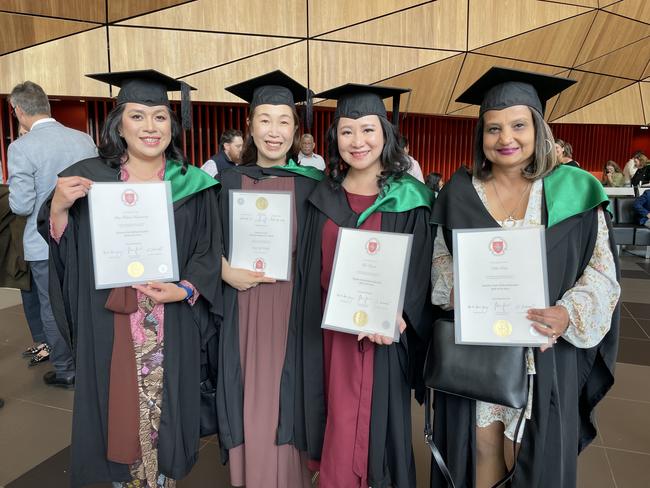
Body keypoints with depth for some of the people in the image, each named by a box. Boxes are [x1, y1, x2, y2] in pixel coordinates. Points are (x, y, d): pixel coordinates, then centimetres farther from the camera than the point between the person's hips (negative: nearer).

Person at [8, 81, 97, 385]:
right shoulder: (85, 139, -4)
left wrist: (14, 193, 6)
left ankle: (65, 371, 25)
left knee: (53, 309, 12)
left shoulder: (20, 148, -16)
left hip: (46, 244, -4)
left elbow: (21, 205, -16)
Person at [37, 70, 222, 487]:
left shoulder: (192, 185, 0)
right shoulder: (88, 178, 0)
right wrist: (58, 208, -15)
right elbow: (63, 251, 3)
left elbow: (209, 252, 0)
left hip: (172, 327, 0)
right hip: (108, 324, 0)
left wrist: (184, 290, -16)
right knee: (119, 407, 12)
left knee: (164, 409, 12)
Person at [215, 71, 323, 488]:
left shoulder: (311, 184, 0)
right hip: (243, 315, 1)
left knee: (286, 407, 8)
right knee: (248, 405, 9)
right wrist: (226, 271, -12)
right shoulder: (229, 182, 3)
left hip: (293, 313, -1)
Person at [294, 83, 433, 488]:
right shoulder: (324, 196, 4)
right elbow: (312, 268, 7)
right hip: (332, 331, 3)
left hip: (384, 335, -3)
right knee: (340, 421, 16)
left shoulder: (410, 198, -6)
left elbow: (421, 269, -8)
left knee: (374, 421, 7)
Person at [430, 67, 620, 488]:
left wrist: (570, 315, -19)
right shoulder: (459, 192, 0)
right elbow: (438, 255, 5)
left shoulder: (575, 192, -3)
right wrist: (456, 292, -13)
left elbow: (602, 271, -2)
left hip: (544, 357, 0)